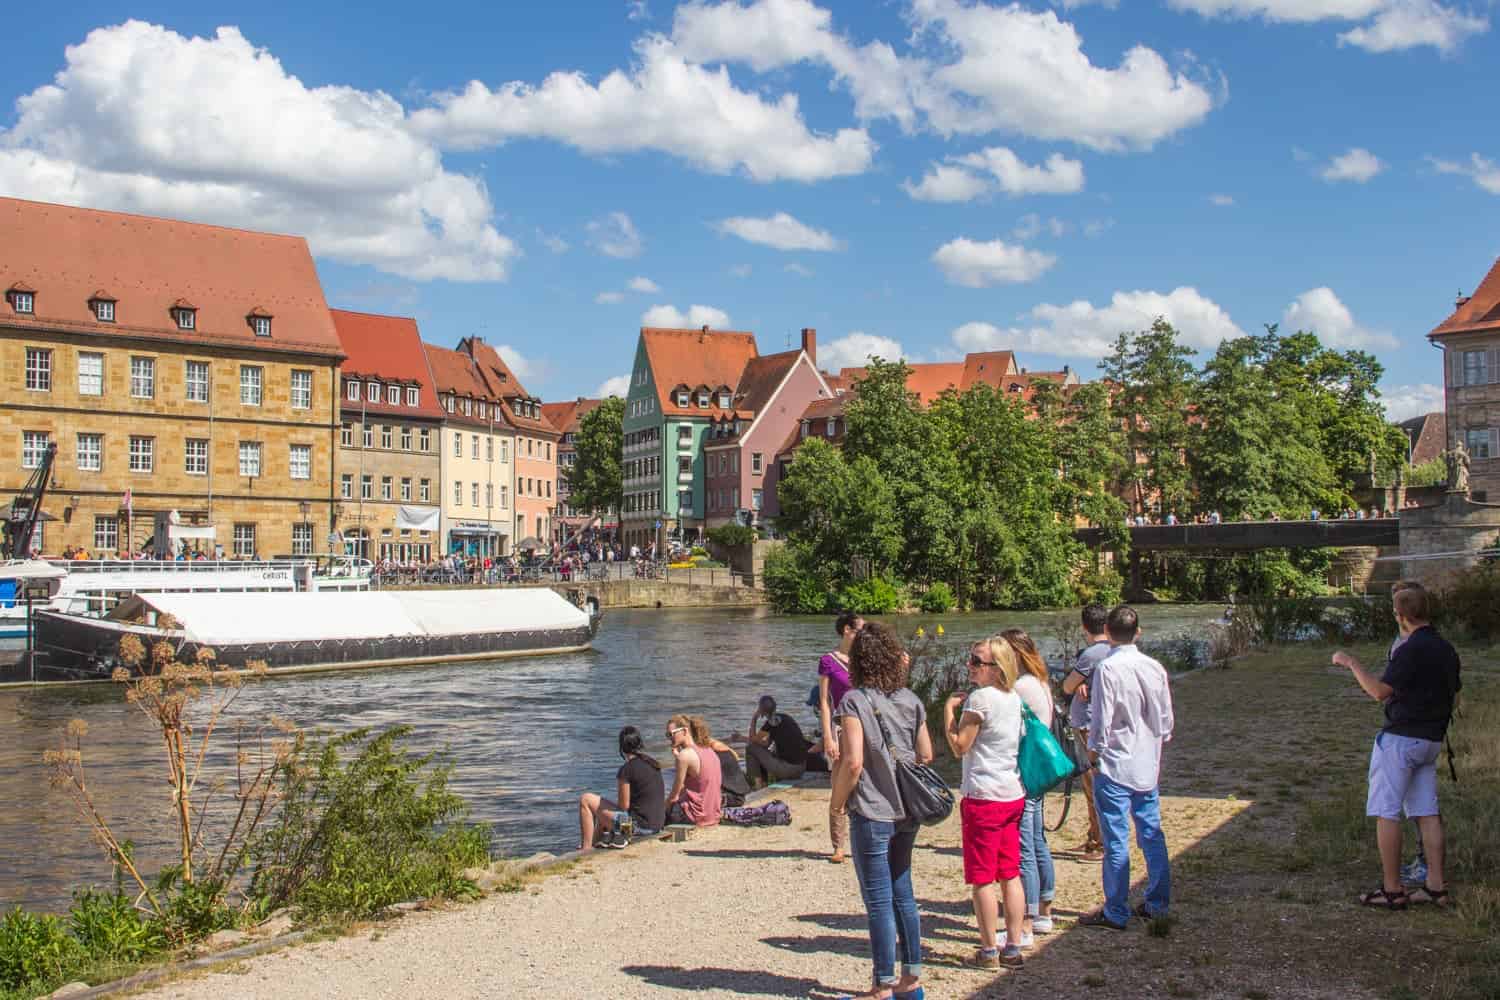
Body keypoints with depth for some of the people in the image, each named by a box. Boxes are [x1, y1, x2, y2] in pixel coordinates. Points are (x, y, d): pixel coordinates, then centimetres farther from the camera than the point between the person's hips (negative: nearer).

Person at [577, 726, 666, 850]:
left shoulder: (626, 769, -16)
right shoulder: (653, 763, 7)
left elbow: (624, 806, -13)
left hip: (640, 824, -8)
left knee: (586, 800, 0)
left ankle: (586, 850, 2)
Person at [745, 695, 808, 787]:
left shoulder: (773, 720, -12)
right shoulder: (785, 718, 13)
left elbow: (753, 739, -2)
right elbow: (766, 744, 21)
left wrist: (754, 719, 6)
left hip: (787, 768, -9)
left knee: (750, 747, 2)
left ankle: (756, 782, 5)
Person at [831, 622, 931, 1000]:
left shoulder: (854, 701, -14)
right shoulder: (911, 700, 4)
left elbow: (853, 762, -19)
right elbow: (926, 755, 7)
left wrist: (837, 801, -5)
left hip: (871, 813, -6)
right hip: (907, 812, 6)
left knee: (878, 901, 2)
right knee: (902, 894, 16)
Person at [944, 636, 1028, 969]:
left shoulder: (979, 698, -14)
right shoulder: (1014, 698, 10)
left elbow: (959, 747, -11)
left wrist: (949, 710, -1)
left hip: (984, 796, -8)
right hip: (1014, 794, 8)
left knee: (981, 879, 1)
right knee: (1010, 875, 11)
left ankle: (989, 950, 5)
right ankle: (1013, 947, 14)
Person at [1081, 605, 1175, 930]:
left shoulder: (1108, 668, -16)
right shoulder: (1155, 668, 2)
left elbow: (1101, 720, -16)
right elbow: (1166, 719, 9)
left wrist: (1094, 752, -1)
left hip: (1115, 766, -6)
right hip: (1147, 766, 6)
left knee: (1116, 841, 0)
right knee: (1152, 834, 14)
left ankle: (1115, 912, 6)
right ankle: (1158, 903, 23)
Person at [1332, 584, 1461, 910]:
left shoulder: (1411, 650, -18)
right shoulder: (1447, 650, 9)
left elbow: (1380, 691, -21)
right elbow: (1454, 695, 17)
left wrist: (1351, 663, -10)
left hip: (1401, 739, -8)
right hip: (1431, 741, 8)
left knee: (1386, 813, -2)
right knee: (1427, 814, 11)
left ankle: (1392, 890, -1)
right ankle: (1436, 887, 11)